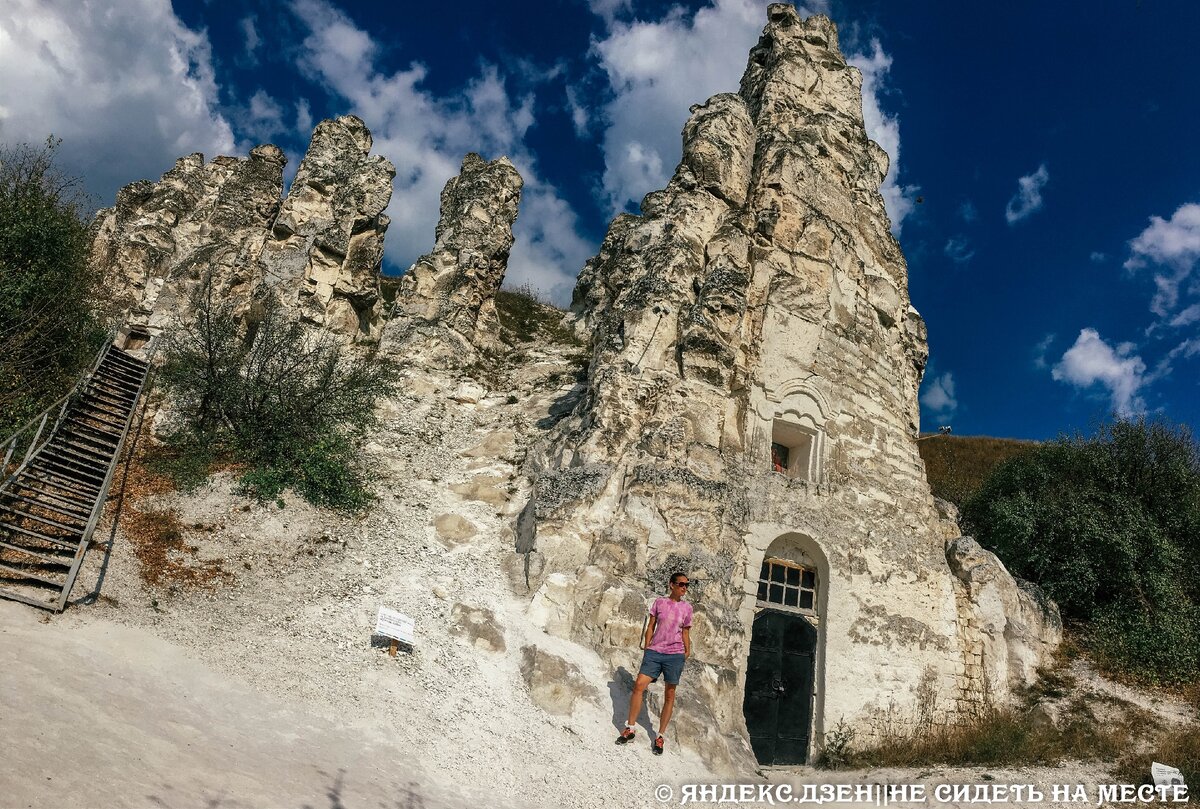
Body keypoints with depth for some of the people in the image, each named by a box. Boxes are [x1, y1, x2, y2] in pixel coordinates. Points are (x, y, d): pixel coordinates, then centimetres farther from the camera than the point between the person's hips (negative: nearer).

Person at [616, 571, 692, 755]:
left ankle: (660, 736, 14)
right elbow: (651, 627, 9)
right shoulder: (659, 602, 6)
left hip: (675, 655, 0)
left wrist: (687, 652, 5)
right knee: (639, 685, -11)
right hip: (654, 652, 0)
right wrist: (646, 648, 4)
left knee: (669, 696, 3)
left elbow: (685, 633, 12)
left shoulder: (686, 608, 7)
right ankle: (630, 729, 2)